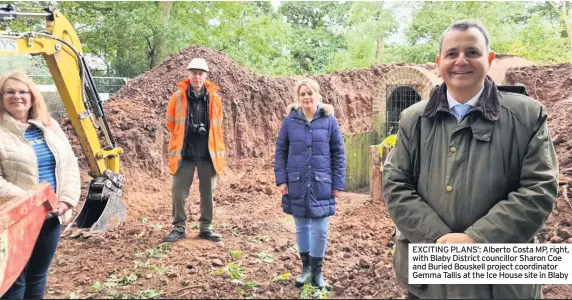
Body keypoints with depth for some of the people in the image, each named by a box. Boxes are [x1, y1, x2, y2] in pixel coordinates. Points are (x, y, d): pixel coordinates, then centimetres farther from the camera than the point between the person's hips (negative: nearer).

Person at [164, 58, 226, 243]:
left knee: (208, 193, 9)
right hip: (184, 153, -1)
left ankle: (206, 227, 24)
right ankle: (179, 228, 19)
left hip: (208, 153, 1)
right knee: (178, 192, 3)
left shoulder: (214, 98, 1)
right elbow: (171, 123, 9)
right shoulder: (178, 96, -3)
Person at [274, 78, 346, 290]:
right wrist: (281, 180, -3)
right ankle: (306, 267, 30)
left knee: (320, 230, 1)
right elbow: (280, 151, 4)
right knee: (301, 227, 12)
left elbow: (339, 153, 2)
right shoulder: (290, 120, 1)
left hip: (321, 184, -1)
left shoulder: (329, 120, -1)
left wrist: (338, 183, -2)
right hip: (296, 183, 1)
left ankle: (317, 272, 18)